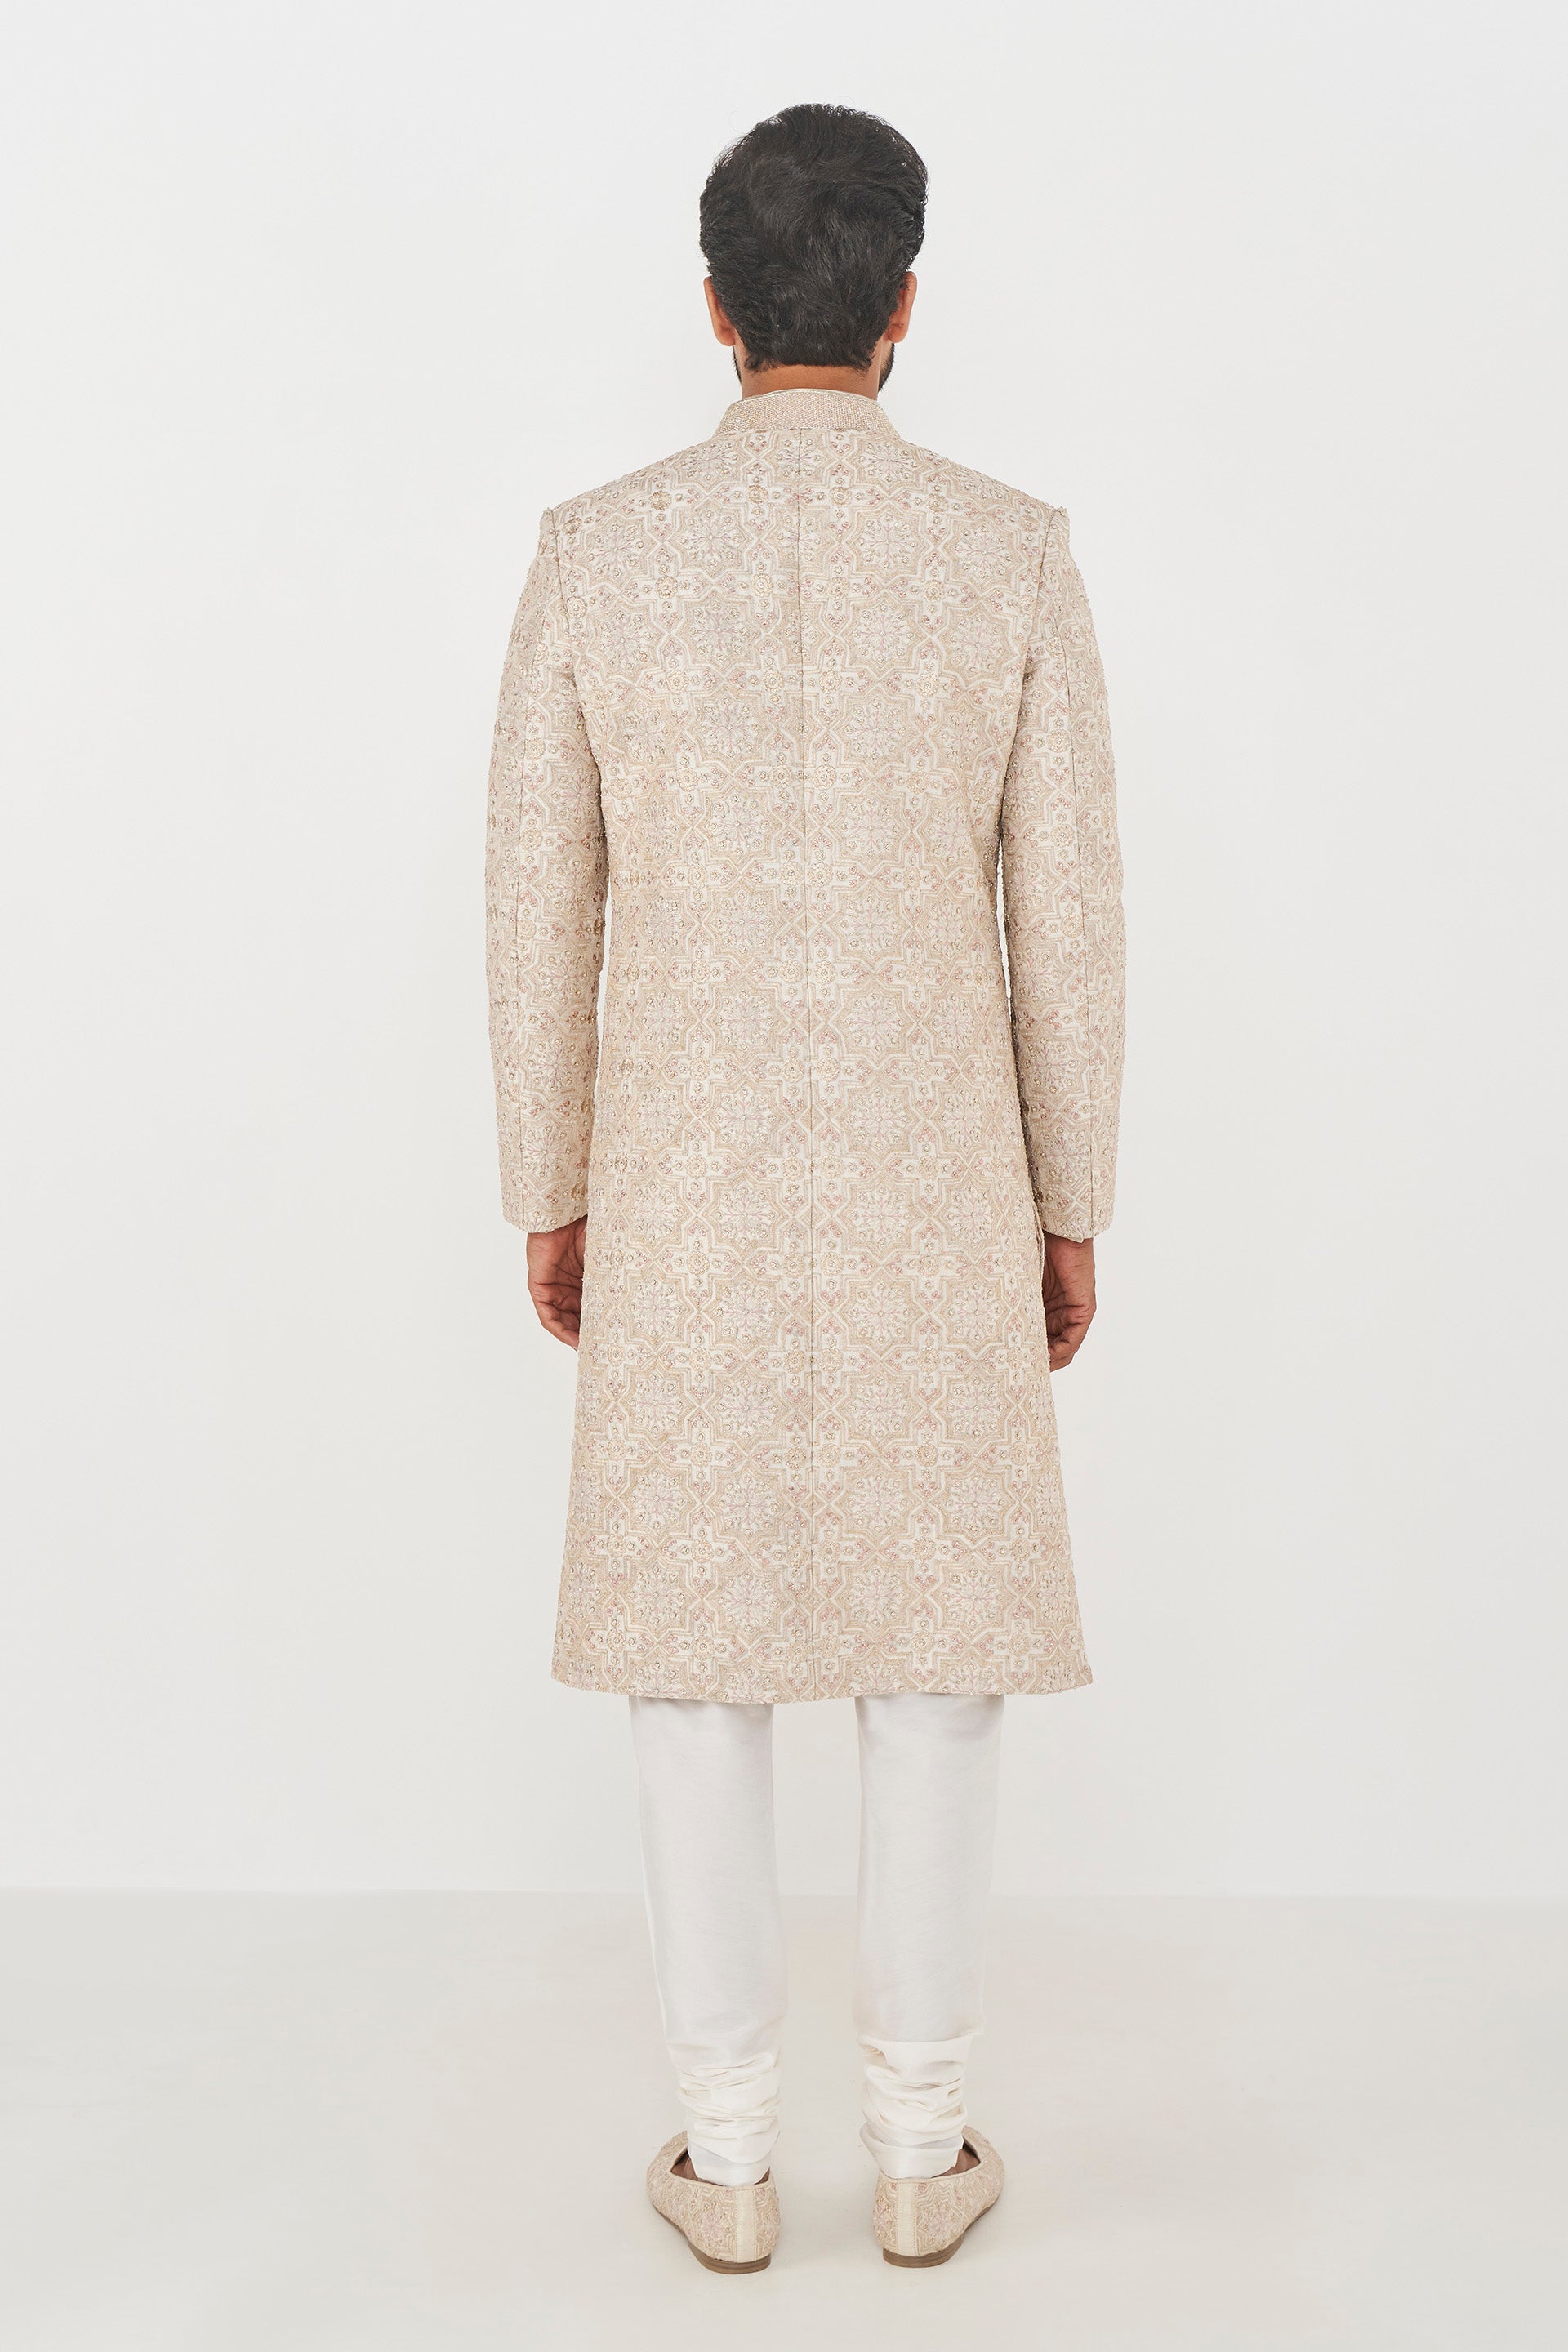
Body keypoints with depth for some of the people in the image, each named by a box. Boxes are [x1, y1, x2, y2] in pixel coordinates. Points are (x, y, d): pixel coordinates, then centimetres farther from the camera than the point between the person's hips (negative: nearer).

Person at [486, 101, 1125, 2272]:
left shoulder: (596, 553, -2)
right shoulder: (1014, 552, -4)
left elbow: (538, 910, 0)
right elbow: (1069, 917, -2)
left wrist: (549, 1196, 11)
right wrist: (1073, 1207, 8)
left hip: (682, 1200, 1)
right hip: (935, 1197, 0)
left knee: (698, 1658, 10)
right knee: (936, 1653, 10)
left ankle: (729, 2156, 20)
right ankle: (922, 2147, 21)